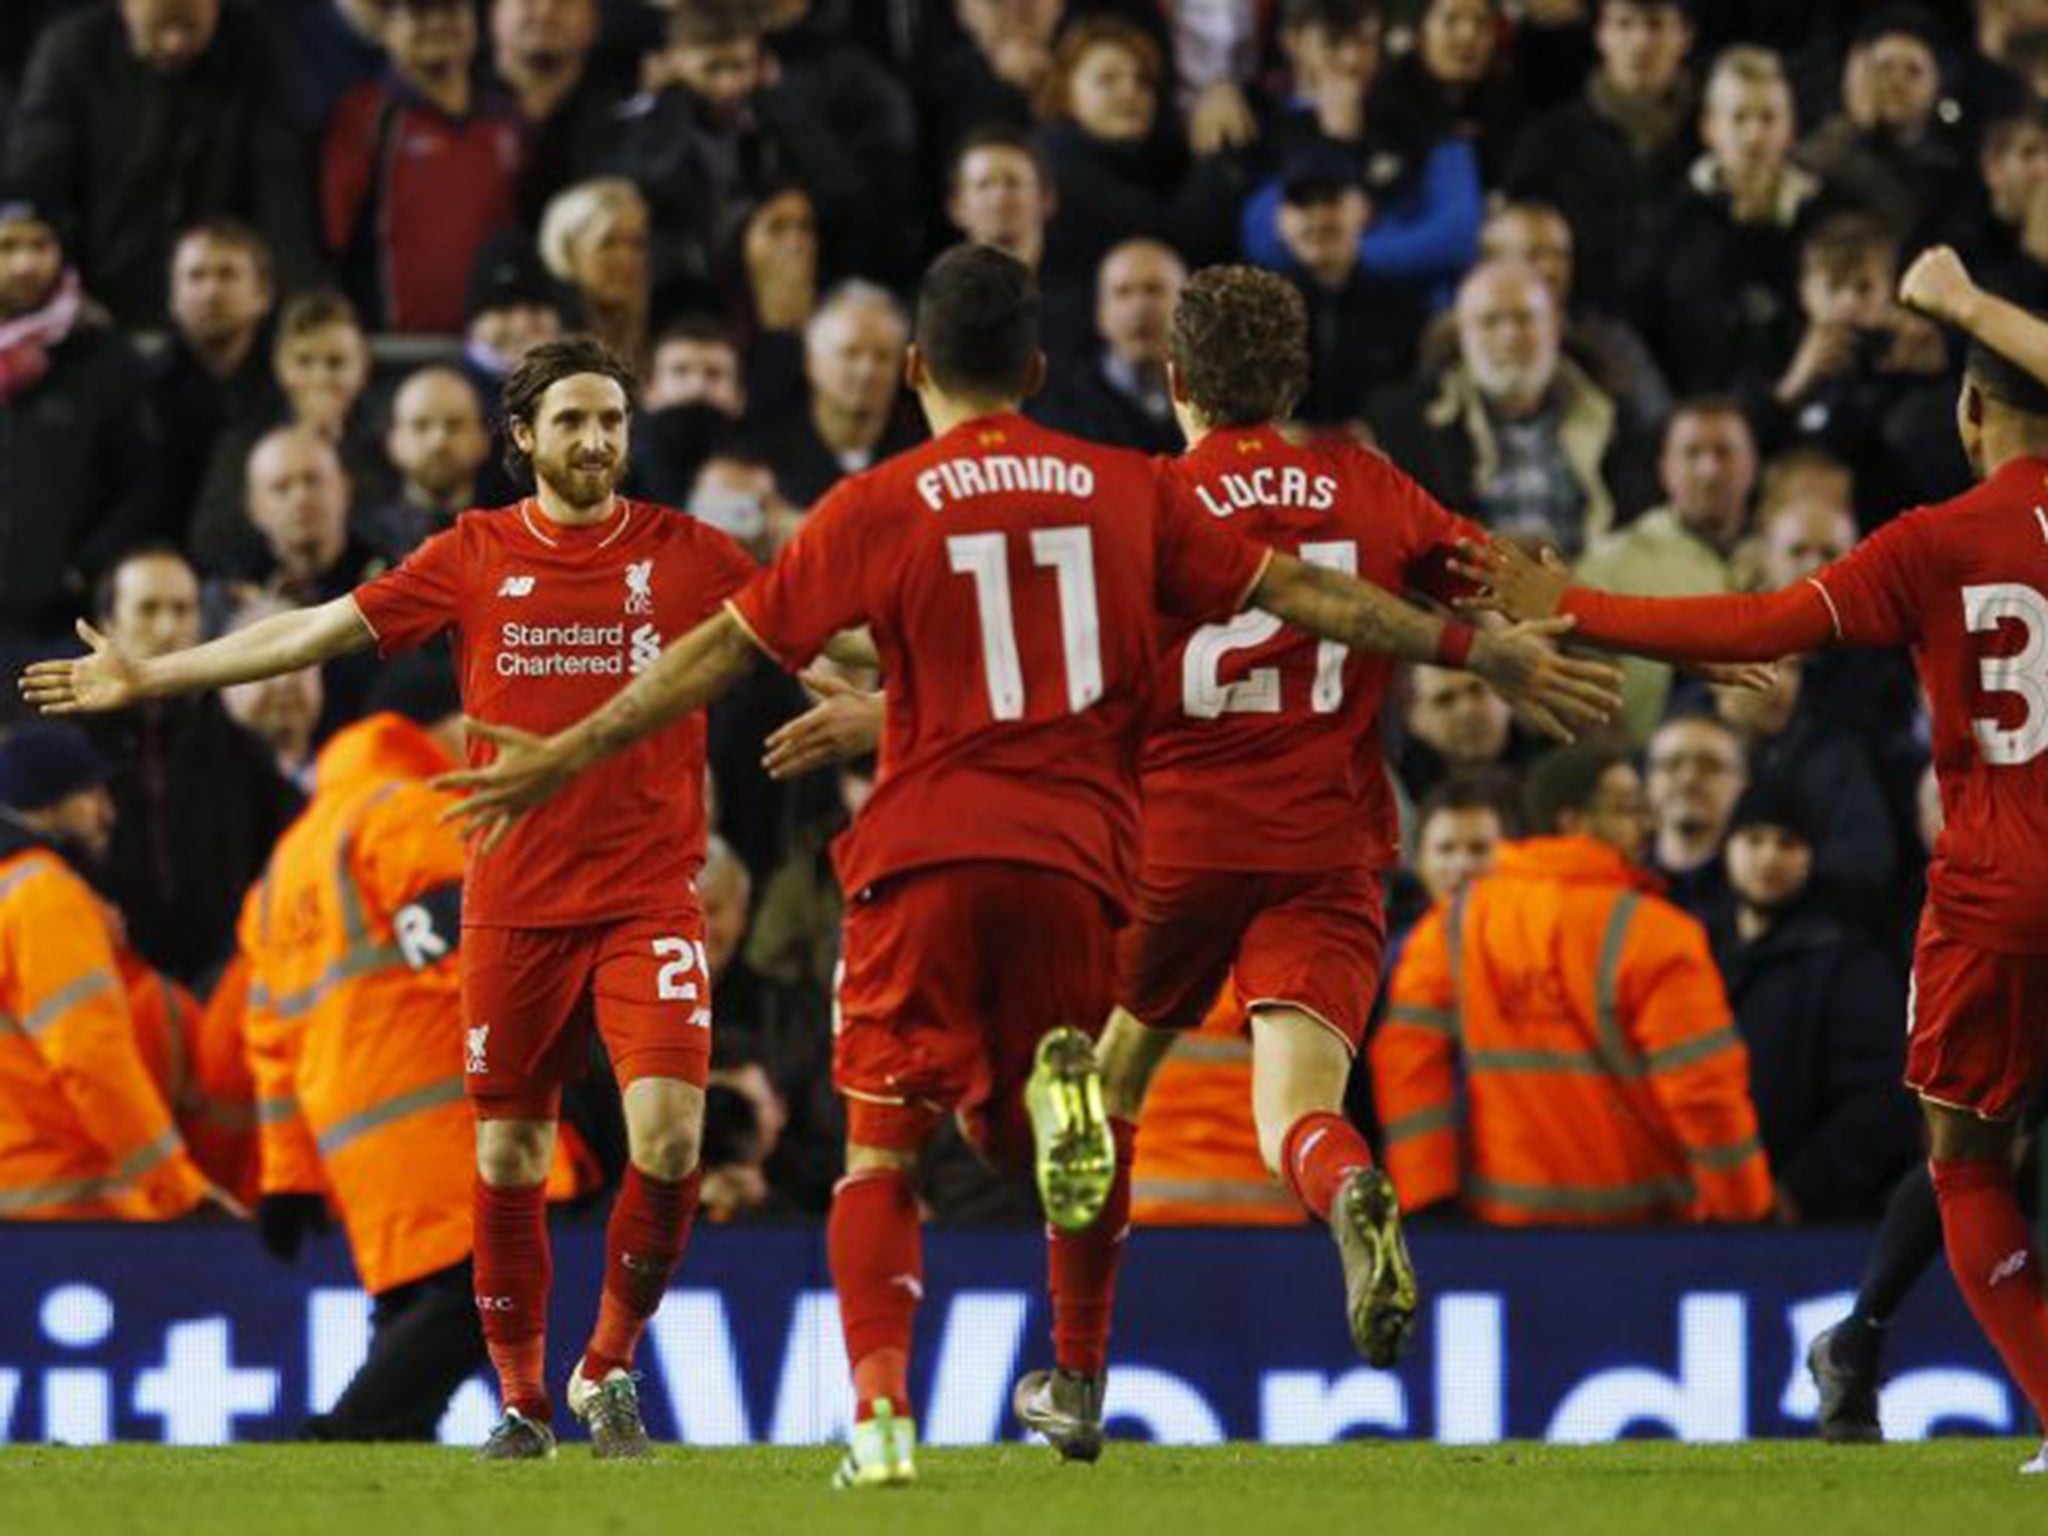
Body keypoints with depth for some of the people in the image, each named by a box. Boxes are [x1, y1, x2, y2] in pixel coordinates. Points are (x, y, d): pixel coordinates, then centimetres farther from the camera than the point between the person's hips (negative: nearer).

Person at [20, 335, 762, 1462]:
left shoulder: (684, 555, 3)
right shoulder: (475, 557, 5)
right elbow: (319, 631, 6)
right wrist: (147, 678, 5)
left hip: (649, 894, -1)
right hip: (515, 903, 1)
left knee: (669, 1127, -17)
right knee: (509, 1156, 4)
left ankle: (608, 1368, 3)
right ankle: (521, 1401, 18)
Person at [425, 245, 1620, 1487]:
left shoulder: (877, 508, 2)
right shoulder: (1125, 490, 8)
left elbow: (724, 650, 4)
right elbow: (1297, 594, 10)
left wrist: (566, 757, 12)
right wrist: (1487, 653, 18)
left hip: (924, 857, -2)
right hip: (1078, 860, 2)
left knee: (882, 1151, 4)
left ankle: (881, 1406, -17)